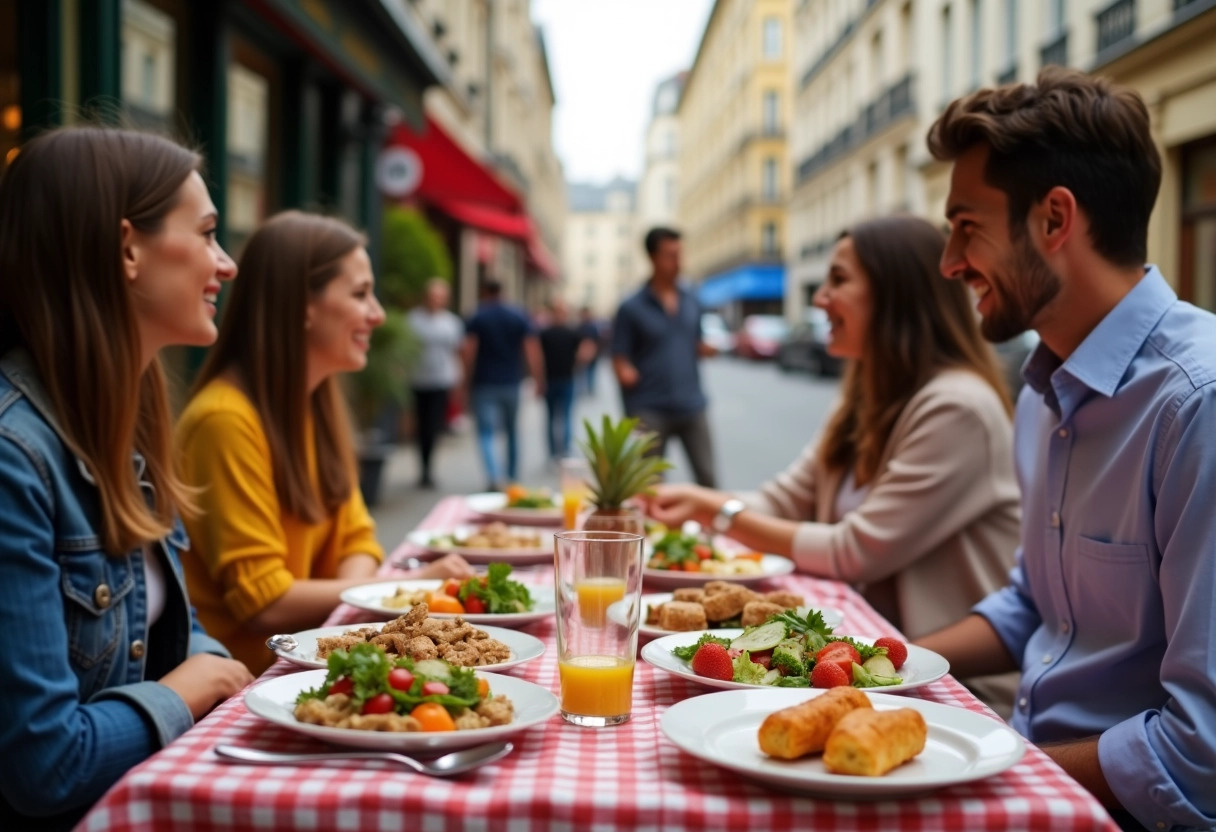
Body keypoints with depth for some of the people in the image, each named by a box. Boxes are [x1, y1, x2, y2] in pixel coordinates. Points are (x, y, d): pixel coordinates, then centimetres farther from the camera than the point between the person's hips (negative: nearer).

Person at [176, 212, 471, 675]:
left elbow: (355, 537, 9)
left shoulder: (320, 403, 7)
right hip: (244, 670, -7)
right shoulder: (226, 419, -20)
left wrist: (353, 591, -14)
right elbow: (264, 603, -20)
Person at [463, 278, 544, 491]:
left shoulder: (477, 318, -2)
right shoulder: (519, 316, 5)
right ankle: (513, 476, 25)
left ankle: (494, 477, -23)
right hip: (511, 382, 3)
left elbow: (469, 351, -10)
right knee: (512, 431, 18)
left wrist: (468, 380, -2)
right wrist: (539, 380, 3)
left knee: (486, 433, -4)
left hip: (484, 383, -3)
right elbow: (533, 350, -1)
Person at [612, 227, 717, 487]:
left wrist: (708, 349, -2)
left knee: (707, 477, 4)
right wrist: (626, 372, -25)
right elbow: (620, 360, -3)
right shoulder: (632, 308, -2)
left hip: (691, 406, 4)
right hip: (651, 409, -4)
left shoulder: (691, 301, 12)